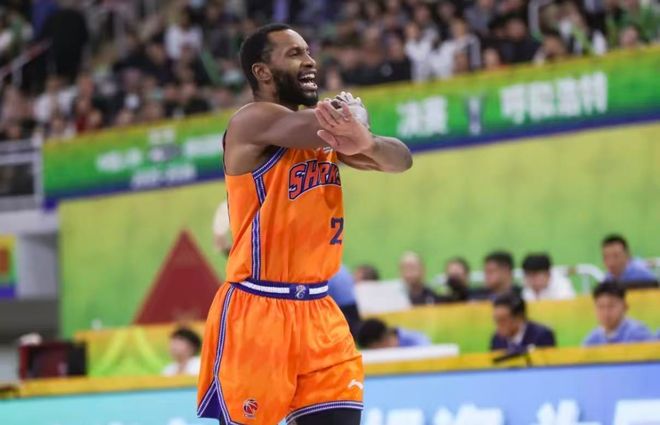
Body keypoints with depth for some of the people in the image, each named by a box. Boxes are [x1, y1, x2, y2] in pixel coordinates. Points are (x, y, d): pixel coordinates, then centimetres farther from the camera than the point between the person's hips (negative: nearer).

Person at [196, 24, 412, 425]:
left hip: (317, 311, 7)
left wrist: (364, 142, -22)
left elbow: (400, 159, 1)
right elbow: (332, 126, -25)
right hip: (255, 311, -7)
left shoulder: (315, 125, 13)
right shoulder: (253, 121, -10)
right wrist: (354, 110, -1)